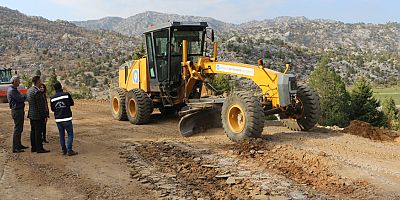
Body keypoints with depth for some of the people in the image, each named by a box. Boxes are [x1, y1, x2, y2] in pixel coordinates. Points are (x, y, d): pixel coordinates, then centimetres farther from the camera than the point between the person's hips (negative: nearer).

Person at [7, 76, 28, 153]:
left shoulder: (14, 89, 16)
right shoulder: (12, 90, -17)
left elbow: (20, 97, 13)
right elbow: (20, 99, -22)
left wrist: (24, 96, -3)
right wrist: (27, 95, -9)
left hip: (19, 110, 11)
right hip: (17, 111, -11)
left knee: (19, 129, 17)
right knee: (17, 129, -7)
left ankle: (18, 145, 27)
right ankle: (15, 148, -3)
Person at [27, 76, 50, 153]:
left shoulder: (29, 90, 10)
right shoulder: (37, 92, -19)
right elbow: (40, 105, -19)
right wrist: (43, 116, -14)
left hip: (31, 114, 10)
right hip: (37, 115, -9)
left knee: (33, 131, 14)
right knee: (38, 132, -3)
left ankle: (33, 147, 21)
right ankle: (39, 148, 2)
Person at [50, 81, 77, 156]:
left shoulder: (52, 98, 1)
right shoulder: (66, 95, -9)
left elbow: (52, 109, 11)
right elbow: (72, 103, 6)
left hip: (58, 120, 4)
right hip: (67, 119, -4)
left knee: (61, 135, 13)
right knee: (70, 134, 1)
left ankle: (63, 150, 15)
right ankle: (69, 150, -5)